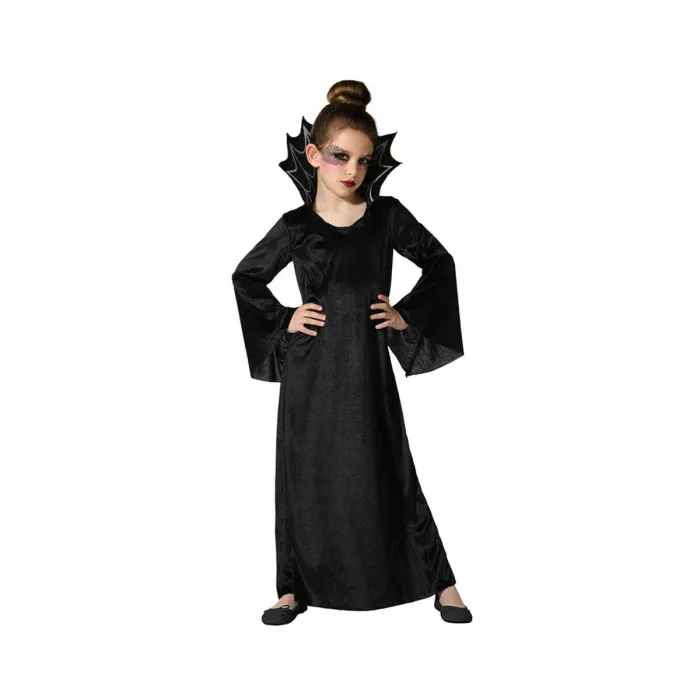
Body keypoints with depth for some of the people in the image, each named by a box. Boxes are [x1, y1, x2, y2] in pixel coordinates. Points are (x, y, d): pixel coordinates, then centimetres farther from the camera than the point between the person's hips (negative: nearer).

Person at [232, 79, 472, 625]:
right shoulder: (295, 226, -2)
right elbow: (246, 278, 12)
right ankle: (296, 587, 23)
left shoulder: (387, 216, -1)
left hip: (367, 368, 0)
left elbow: (440, 263, 11)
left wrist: (409, 314, 1)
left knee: (388, 474, 4)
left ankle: (440, 581, 18)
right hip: (310, 370, 1)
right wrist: (282, 320, 0)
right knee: (304, 476, 7)